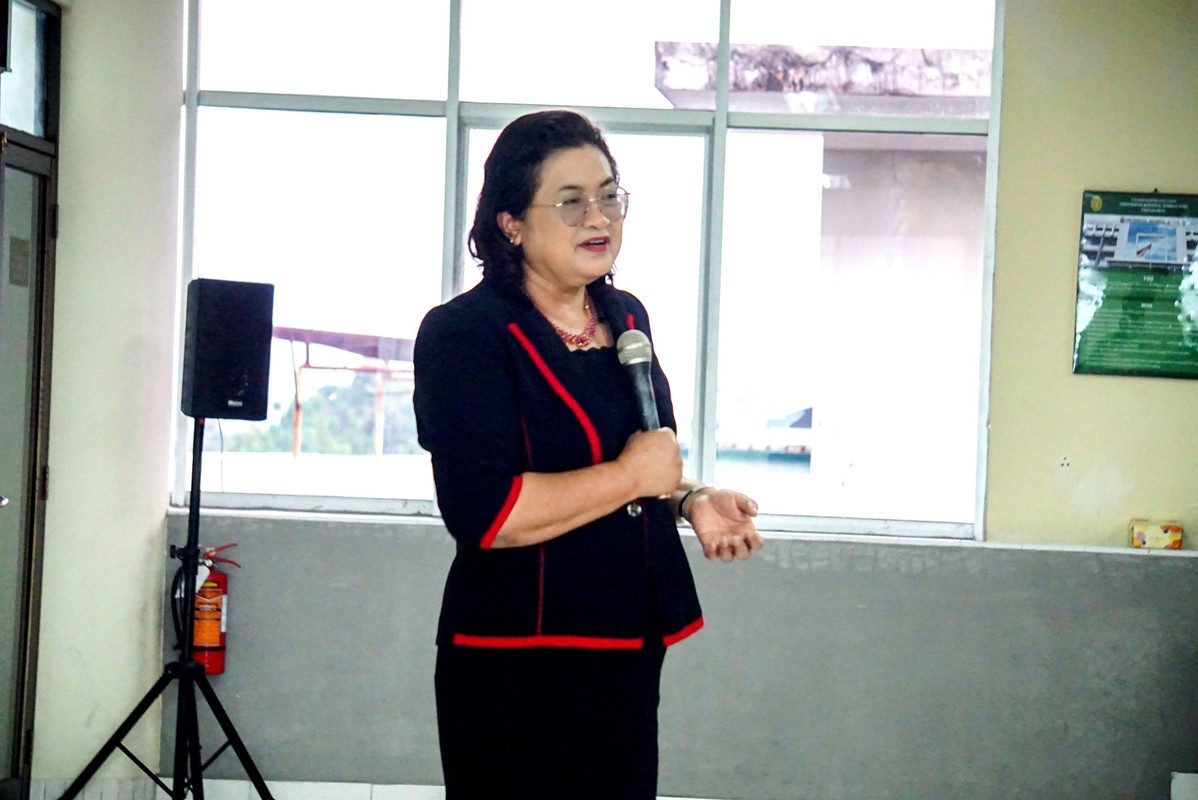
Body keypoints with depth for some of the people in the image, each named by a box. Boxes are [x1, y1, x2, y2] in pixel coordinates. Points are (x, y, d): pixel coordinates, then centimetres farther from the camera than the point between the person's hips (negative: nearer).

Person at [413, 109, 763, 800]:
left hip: (629, 652, 7)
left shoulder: (627, 318, 11)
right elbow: (484, 514, -25)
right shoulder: (465, 335, -14)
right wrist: (630, 476, -17)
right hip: (516, 664, -7)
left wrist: (688, 499, 4)